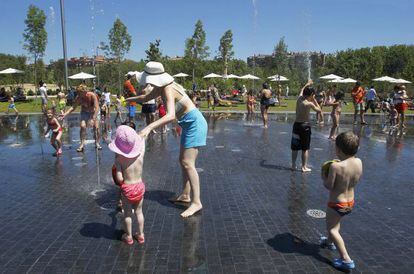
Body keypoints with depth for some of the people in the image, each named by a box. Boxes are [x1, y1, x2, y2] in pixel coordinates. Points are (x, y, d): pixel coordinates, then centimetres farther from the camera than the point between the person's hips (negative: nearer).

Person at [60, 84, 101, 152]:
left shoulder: (92, 95, -30)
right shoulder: (78, 97, -21)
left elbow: (97, 108, -33)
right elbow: (73, 107, -9)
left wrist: (93, 119, -42)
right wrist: (65, 114, -22)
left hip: (94, 112, -2)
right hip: (85, 112, 2)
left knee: (96, 127, -14)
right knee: (82, 126, -17)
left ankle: (97, 143, 6)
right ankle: (82, 145, -11)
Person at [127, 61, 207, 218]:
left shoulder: (168, 90, -25)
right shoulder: (160, 88, 3)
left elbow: (171, 115, -41)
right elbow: (145, 98, 24)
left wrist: (149, 127, -47)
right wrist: (128, 100, 19)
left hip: (194, 123, -10)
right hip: (188, 124, 10)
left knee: (188, 163, -13)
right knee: (183, 161, 14)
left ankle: (196, 202, -8)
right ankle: (186, 195, 25)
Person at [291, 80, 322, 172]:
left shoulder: (299, 99, 1)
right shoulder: (309, 104, -14)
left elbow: (302, 90, 23)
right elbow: (319, 110, -1)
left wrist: (307, 84, 38)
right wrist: (314, 100, 3)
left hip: (296, 124, 5)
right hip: (305, 125, -5)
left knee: (295, 147, 13)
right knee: (305, 148, 4)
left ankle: (293, 165, 20)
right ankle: (304, 167, 8)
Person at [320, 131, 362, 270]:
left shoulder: (335, 166, -29)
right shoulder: (359, 162, -11)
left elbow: (329, 186, -22)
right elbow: (357, 179, 6)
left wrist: (324, 177, -4)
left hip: (337, 204, -7)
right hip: (350, 203, 7)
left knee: (332, 229, 9)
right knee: (335, 221, 31)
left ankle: (346, 259, 3)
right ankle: (330, 241, 53)